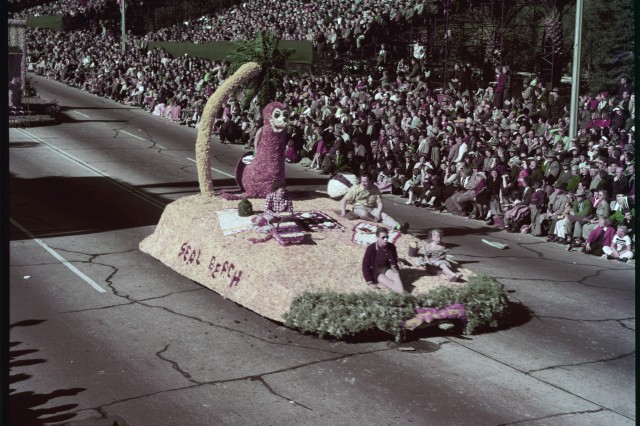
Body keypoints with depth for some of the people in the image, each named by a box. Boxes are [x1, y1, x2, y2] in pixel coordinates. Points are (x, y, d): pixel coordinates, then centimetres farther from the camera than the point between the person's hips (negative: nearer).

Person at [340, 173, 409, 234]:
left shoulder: (375, 189, -1)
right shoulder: (356, 188, -6)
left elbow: (380, 203, -3)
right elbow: (344, 200, -3)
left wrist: (378, 213, -21)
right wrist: (343, 211, -17)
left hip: (372, 208, 2)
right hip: (359, 208, -2)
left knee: (384, 215, -26)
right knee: (364, 214, -40)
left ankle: (399, 227, -47)